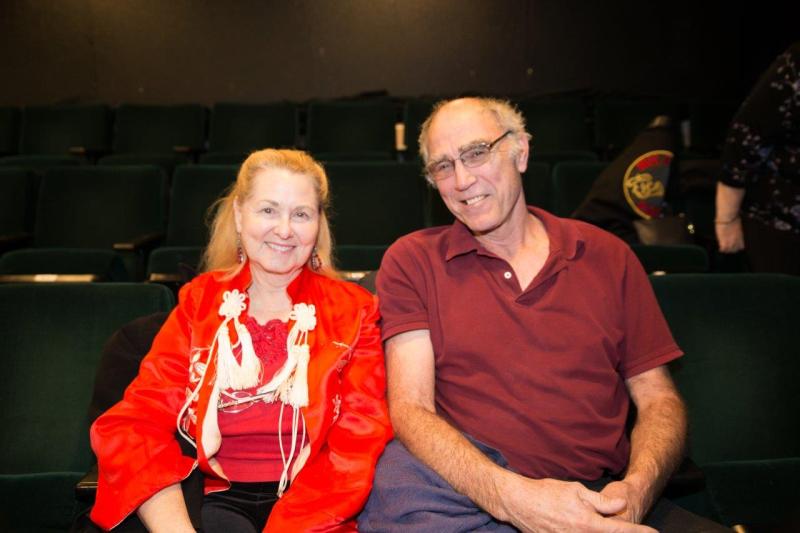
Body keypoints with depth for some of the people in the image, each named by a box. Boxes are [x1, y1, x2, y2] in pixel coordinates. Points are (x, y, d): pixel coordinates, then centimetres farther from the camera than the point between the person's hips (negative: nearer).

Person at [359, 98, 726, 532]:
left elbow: (658, 399, 9)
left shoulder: (605, 256, 9)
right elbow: (410, 409, -7)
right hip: (462, 489, 0)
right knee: (395, 482, -32)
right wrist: (511, 496, -23)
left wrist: (636, 489, -13)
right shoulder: (411, 261, 2)